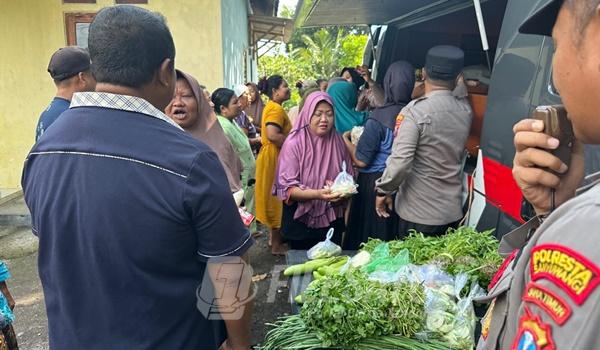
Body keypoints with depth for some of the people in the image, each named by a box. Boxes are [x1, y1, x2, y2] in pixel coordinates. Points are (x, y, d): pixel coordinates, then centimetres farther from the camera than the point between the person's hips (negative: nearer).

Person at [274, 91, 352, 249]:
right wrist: (317, 194, -30)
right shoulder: (294, 143, -13)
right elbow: (287, 187, -16)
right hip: (301, 221, -4)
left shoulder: (338, 142, 0)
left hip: (332, 221, 4)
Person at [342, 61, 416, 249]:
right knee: (393, 239, 18)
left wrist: (346, 140, 3)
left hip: (374, 183, -5)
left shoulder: (378, 118, -19)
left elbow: (361, 161, -15)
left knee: (368, 241, 9)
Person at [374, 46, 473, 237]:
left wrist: (383, 190, -8)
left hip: (418, 214, -5)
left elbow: (400, 162, -25)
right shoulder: (466, 109, 0)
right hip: (453, 212, 6)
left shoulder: (415, 111, -18)